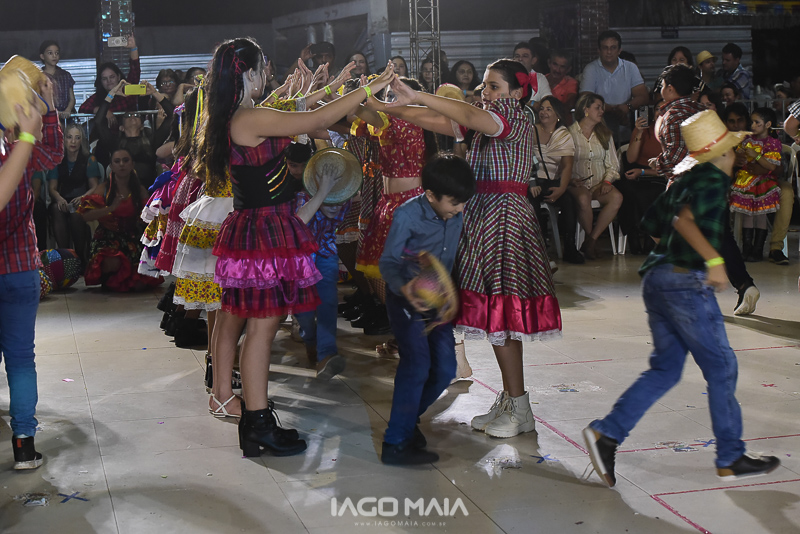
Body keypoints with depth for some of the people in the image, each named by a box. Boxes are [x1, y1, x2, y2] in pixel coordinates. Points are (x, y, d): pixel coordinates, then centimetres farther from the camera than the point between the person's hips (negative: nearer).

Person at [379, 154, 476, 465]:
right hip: (405, 297, -6)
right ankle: (395, 444, -10)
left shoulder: (457, 215, -2)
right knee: (417, 364, -17)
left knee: (445, 369, 3)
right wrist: (404, 287, -35)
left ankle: (407, 418, 27)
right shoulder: (407, 216, -19)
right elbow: (388, 262, -17)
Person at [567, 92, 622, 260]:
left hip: (599, 183, 4)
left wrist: (607, 181, -4)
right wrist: (571, 180, -19)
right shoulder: (570, 133, 3)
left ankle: (590, 241, -22)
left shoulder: (604, 134, 18)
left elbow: (613, 164, 14)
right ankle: (591, 239, -12)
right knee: (583, 199, -39)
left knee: (617, 197, -30)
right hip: (577, 184, -4)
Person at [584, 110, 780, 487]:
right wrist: (714, 259, -26)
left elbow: (651, 223, 23)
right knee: (721, 368, 3)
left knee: (665, 368, 12)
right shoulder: (714, 180, -10)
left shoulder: (684, 180, 16)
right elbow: (684, 220, -26)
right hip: (686, 282, -9)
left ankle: (606, 433, 0)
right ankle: (731, 459, 12)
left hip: (657, 277, 9)